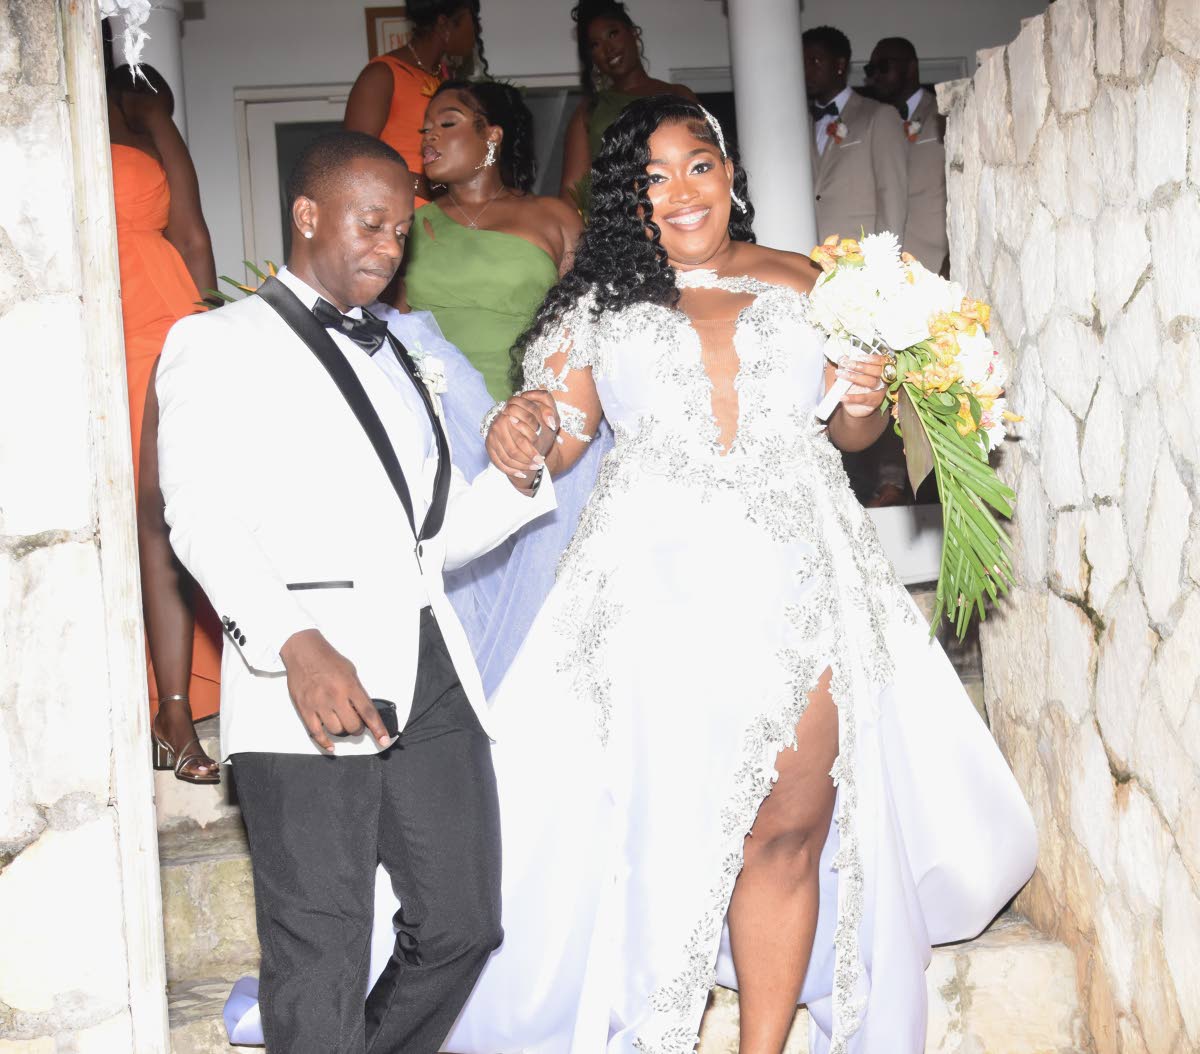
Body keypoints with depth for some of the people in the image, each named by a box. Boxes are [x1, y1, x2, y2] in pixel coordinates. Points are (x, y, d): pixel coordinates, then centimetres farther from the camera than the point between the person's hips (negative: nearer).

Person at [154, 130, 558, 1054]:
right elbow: (202, 518, -10)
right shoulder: (218, 343, 5)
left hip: (431, 679, 7)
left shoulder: (399, 361, 26)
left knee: (463, 923, 10)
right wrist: (296, 644, -25)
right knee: (322, 963, -2)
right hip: (305, 686, -6)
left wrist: (518, 475, 3)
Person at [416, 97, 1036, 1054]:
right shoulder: (598, 301, 10)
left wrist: (862, 408, -3)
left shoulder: (799, 284, 13)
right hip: (662, 587, -1)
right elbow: (557, 435, 5)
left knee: (793, 829, 2)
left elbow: (848, 432, 18)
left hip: (801, 580, 2)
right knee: (662, 826, -1)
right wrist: (517, 436, -16)